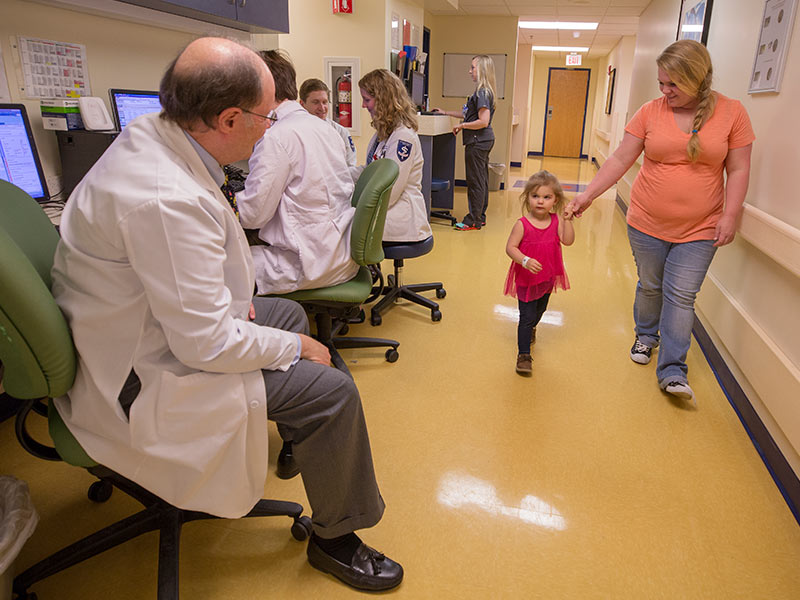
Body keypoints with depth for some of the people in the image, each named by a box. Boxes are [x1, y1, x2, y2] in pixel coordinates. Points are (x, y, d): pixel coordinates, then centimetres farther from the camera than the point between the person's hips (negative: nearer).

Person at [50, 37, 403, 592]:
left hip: (155, 324, 10)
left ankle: (295, 438, 44)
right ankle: (334, 538, 12)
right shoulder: (167, 198, -34)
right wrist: (295, 347, -14)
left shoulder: (151, 133, -2)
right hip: (144, 382, -10)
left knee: (289, 313, 21)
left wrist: (233, 293, 7)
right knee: (332, 389, -14)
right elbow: (207, 345, -29)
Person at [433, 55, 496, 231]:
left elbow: (483, 121, -23)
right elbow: (469, 115, 23)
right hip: (483, 141, 10)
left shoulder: (482, 93, -16)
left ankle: (474, 220, 1)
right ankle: (480, 216, 22)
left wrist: (461, 126, -13)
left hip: (477, 142, -10)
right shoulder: (483, 92, 15)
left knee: (475, 181, -5)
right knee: (482, 179, 13)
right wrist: (446, 112, 25)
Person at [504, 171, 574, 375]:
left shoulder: (556, 221, -7)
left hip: (547, 278, 5)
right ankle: (524, 355, 4)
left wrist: (566, 220, -26)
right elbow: (510, 247, -18)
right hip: (526, 279, -5)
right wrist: (525, 261, -33)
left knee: (540, 310, 27)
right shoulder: (522, 224, -17)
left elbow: (568, 241, -17)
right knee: (527, 316, -4)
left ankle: (530, 328, 58)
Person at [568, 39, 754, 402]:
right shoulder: (651, 112, -2)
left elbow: (738, 170, 0)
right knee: (650, 286, 14)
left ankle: (672, 371, 6)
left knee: (681, 296, -2)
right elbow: (620, 160, -2)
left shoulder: (731, 113, -3)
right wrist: (587, 195, -9)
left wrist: (730, 215, -9)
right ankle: (646, 336, 39)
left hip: (699, 229, -1)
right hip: (647, 223, 1)